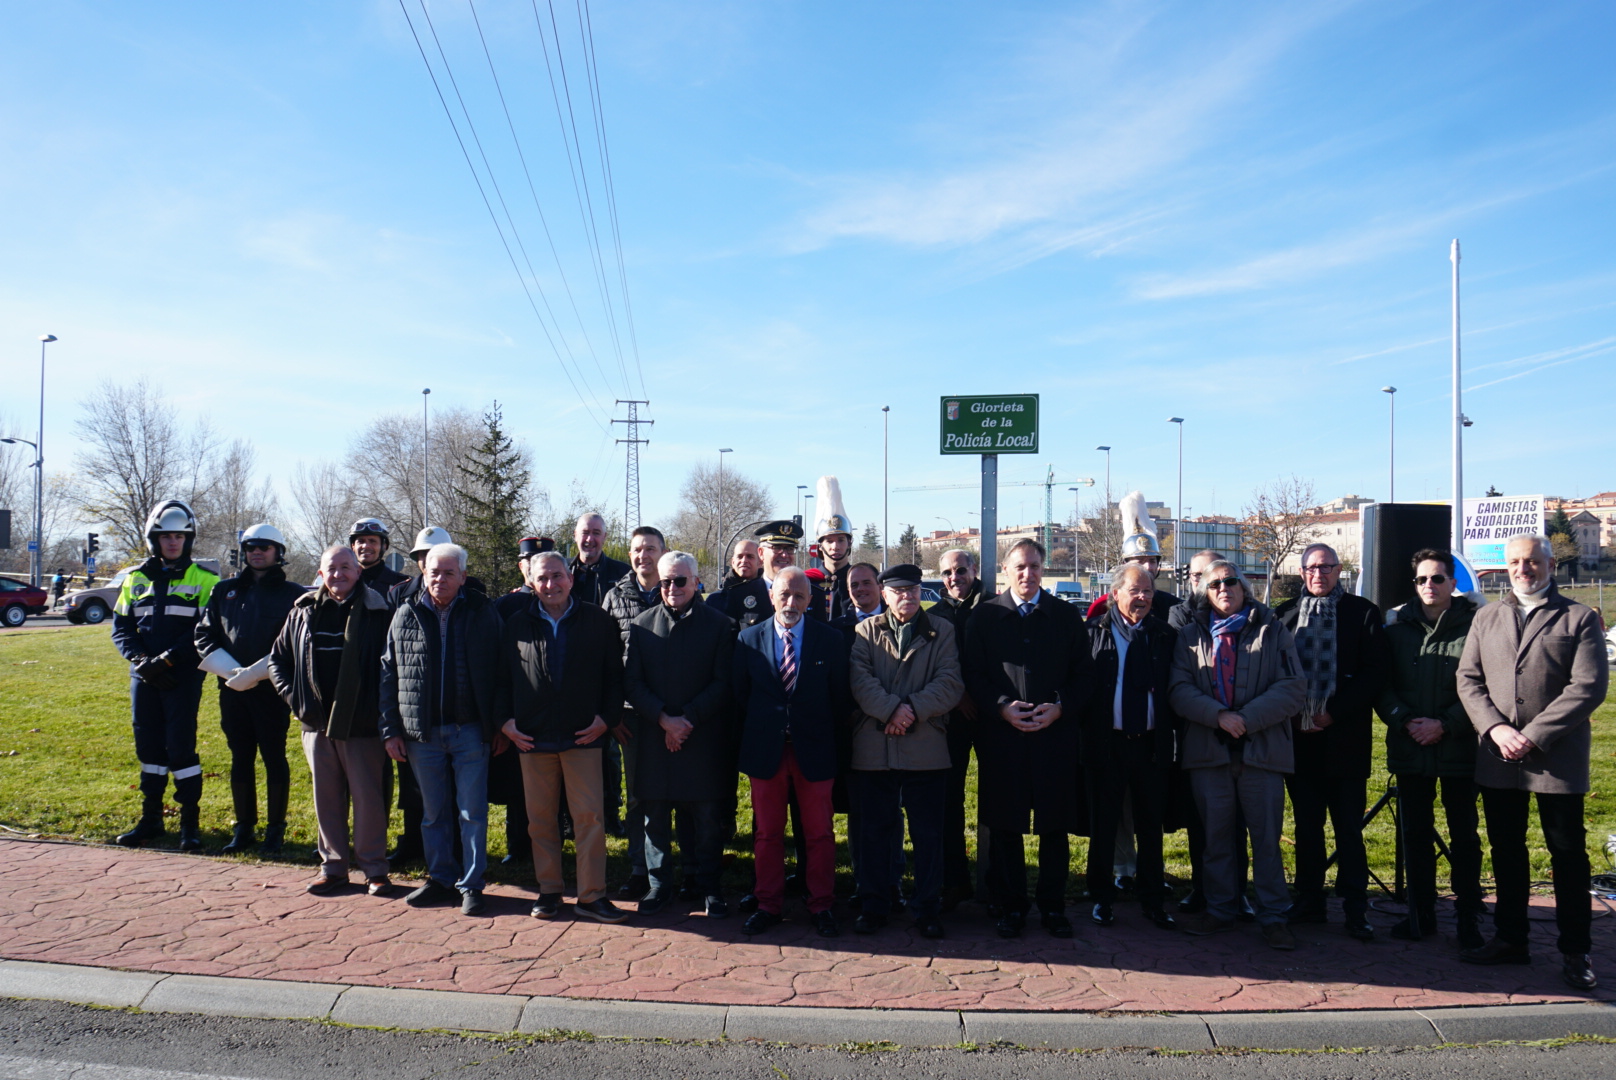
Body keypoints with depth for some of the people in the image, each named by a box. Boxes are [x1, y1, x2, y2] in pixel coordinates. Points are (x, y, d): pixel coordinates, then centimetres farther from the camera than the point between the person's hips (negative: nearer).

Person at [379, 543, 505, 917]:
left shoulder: (483, 613, -1)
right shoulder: (406, 616, 5)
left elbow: (499, 671, 1)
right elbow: (388, 675, 8)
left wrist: (500, 726, -2)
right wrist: (390, 730, 3)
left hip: (470, 730, -3)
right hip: (422, 732, 3)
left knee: (472, 812, 1)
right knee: (433, 813, 13)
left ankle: (471, 884, 11)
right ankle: (440, 879, 26)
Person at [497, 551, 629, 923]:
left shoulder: (598, 622, 3)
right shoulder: (517, 624, 8)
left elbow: (615, 676, 5)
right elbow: (502, 678, 12)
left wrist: (608, 718, -5)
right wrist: (505, 720, 1)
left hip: (583, 736, -2)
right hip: (532, 737, 2)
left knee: (589, 815, -2)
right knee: (540, 818, 8)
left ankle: (591, 895, 6)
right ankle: (549, 891, 21)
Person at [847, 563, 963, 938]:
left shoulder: (942, 632, 9)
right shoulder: (865, 632, 9)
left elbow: (950, 683, -3)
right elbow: (860, 679, -5)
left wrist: (913, 708, -16)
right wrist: (891, 710, -19)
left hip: (926, 749, 0)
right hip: (873, 748, 0)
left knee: (927, 834, 6)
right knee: (873, 831, 8)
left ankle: (926, 909, 19)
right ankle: (873, 906, 21)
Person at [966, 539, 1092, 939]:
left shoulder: (1067, 616, 7)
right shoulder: (984, 616, 5)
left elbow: (1083, 674, 6)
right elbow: (973, 674, 2)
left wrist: (1060, 707, -10)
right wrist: (1001, 708, -12)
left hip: (1056, 736, 1)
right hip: (1001, 737, 0)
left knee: (1056, 826, 6)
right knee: (1005, 827, 5)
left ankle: (1053, 906, 20)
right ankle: (1010, 906, 18)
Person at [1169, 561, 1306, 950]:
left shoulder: (1273, 631, 6)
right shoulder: (1191, 635, 11)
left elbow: (1294, 688, -4)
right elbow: (1178, 688, 0)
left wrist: (1248, 719, -15)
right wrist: (1218, 716, -16)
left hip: (1262, 749, -2)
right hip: (1208, 750, 2)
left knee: (1267, 836, 3)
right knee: (1215, 836, 10)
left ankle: (1273, 915, 14)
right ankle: (1220, 909, 22)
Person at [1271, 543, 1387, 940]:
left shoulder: (1364, 613, 2)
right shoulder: (1284, 614, 9)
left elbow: (1373, 674, -4)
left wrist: (1333, 712, -12)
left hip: (1345, 737, -3)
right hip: (1300, 738, 3)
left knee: (1349, 829, 1)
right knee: (1306, 825, 11)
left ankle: (1354, 909, 9)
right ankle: (1309, 902, 20)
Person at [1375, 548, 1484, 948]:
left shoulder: (1474, 625, -4)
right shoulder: (1397, 625, 5)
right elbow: (1382, 685, 5)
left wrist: (1445, 725, -14)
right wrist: (1405, 721, -10)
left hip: (1459, 747, -3)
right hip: (1409, 747, 3)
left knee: (1464, 836, 6)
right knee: (1415, 834, 10)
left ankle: (1469, 918, 18)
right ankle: (1421, 914, 22)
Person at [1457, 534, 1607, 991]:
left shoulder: (1580, 618, 0)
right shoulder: (1486, 618, 12)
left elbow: (1589, 686, -9)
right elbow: (1468, 679, 7)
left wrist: (1533, 736, -16)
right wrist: (1496, 729, -9)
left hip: (1558, 759, -4)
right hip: (1497, 759, 4)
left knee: (1568, 854, 4)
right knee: (1506, 852, 12)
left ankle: (1575, 952, 15)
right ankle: (1510, 939, 24)